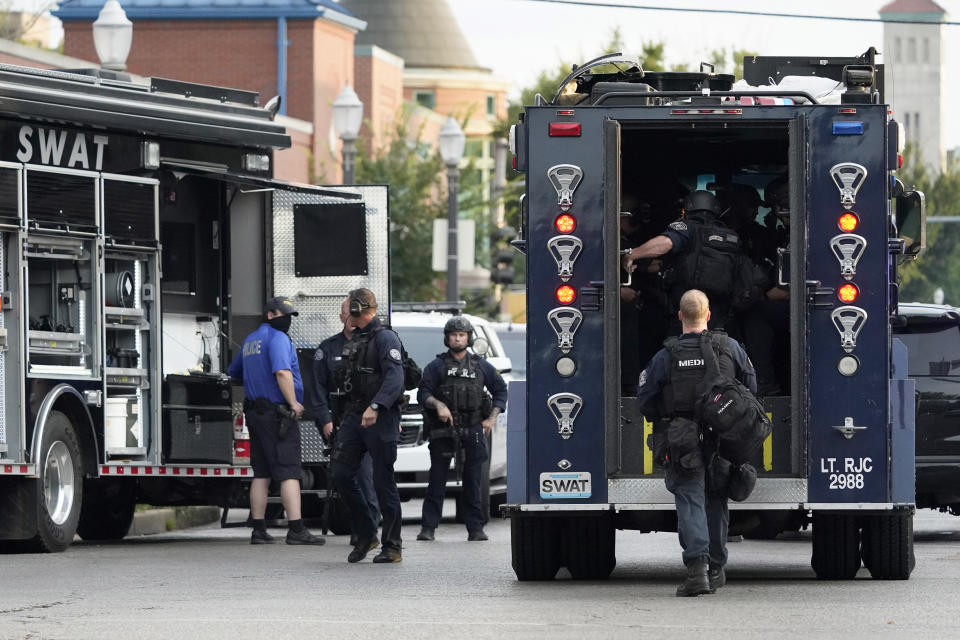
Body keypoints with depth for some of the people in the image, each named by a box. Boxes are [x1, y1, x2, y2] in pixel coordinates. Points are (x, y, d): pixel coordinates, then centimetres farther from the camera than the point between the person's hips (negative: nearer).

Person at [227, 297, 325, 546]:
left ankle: (258, 530, 10)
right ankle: (296, 529, -15)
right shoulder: (277, 338, -11)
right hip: (277, 412, -9)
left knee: (261, 474, 11)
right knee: (289, 472, -10)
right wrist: (293, 404, -19)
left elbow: (233, 373, 31)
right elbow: (282, 372, -25)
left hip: (254, 411, 9)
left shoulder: (250, 341, 18)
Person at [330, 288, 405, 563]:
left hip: (380, 419, -8)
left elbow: (394, 378, -22)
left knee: (383, 482, -3)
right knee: (342, 474, -1)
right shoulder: (353, 341, 17)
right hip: (354, 416, 8)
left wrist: (376, 407, -34)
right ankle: (365, 535, 11)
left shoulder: (385, 338, -10)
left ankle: (392, 546, 4)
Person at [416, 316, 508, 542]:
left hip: (473, 430, 2)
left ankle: (475, 529, 5)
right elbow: (423, 393, -1)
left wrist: (492, 418, 7)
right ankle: (428, 528, -3)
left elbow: (500, 390, 19)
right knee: (437, 479, -4)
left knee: (473, 482, 2)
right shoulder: (436, 366, 6)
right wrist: (438, 404, -21)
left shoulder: (480, 366, 12)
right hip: (443, 430, -2)